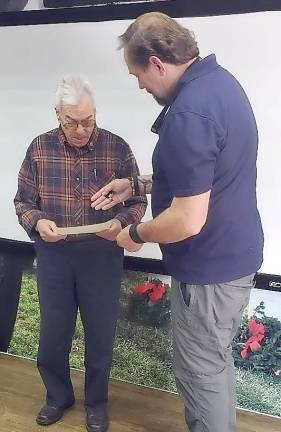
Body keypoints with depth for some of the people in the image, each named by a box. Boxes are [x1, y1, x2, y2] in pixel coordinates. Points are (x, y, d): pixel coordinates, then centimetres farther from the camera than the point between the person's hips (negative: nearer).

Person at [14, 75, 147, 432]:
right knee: (52, 334, 14)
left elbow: (138, 200, -1)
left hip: (102, 255, -1)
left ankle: (96, 401, 38)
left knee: (100, 334, 13)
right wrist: (37, 222, -19)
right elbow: (23, 201, 3)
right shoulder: (39, 148, -3)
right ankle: (58, 396, 41)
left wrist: (120, 221, -22)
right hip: (53, 254, 2)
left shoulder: (117, 148, -7)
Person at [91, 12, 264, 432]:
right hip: (235, 254, 10)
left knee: (201, 372, 11)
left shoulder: (188, 113, -27)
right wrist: (140, 184, 11)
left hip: (209, 268, -10)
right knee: (217, 360, 26)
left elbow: (187, 221, -28)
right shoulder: (220, 80, 5)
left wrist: (135, 233, -10)